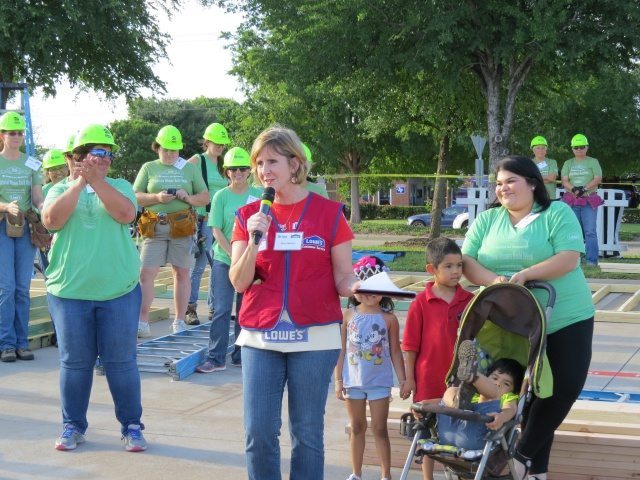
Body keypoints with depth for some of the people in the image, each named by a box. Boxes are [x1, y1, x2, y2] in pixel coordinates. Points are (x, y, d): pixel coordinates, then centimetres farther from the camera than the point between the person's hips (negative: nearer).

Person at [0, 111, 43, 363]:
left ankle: (22, 342, 9)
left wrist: (42, 207, -20)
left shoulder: (32, 165, 9)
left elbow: (37, 196, 2)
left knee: (23, 287, 3)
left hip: (26, 228, 3)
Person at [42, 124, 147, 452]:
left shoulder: (119, 186, 7)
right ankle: (73, 426, 20)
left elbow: (125, 214, -13)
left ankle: (132, 426, 15)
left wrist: (96, 180, -18)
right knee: (74, 363, 7)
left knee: (121, 363, 4)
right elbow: (52, 220, -12)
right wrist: (79, 182, -15)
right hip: (68, 291, 0)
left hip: (118, 292, 0)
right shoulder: (61, 189, 7)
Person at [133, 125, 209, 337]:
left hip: (182, 226, 0)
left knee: (181, 273, 5)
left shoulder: (190, 168, 12)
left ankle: (179, 322, 13)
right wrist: (156, 197, -12)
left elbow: (205, 198, 11)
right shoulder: (149, 168, 11)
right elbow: (135, 197, 5)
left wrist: (188, 198, -9)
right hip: (155, 228, 0)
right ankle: (142, 323, -3)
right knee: (145, 274, -6)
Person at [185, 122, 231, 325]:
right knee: (200, 264, -6)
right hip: (203, 219, -6)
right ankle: (190, 308, 1)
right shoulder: (197, 161, -3)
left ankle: (214, 308, 14)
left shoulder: (223, 164, 15)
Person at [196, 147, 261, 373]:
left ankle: (240, 356, 16)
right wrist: (234, 254, -12)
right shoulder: (221, 196, -1)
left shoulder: (258, 195, 2)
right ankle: (215, 358, -1)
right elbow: (216, 230, -4)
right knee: (222, 309, -3)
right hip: (224, 259, -1)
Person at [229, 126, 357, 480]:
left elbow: (343, 278, 1)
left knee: (307, 432, 6)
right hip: (260, 338, 2)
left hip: (314, 338, -2)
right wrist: (254, 241, -15)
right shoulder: (249, 216, 6)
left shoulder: (329, 213, 0)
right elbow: (238, 282, 0)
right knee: (258, 432, 1)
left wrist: (358, 288, -22)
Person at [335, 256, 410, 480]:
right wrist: (338, 380, 1)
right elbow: (342, 350, 3)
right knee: (357, 428, 13)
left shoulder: (388, 318, -5)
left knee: (379, 429, 3)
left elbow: (395, 352, 0)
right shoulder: (349, 316, 0)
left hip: (380, 382, -2)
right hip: (353, 380, 2)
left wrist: (403, 381, -1)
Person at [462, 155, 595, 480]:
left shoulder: (558, 213, -5)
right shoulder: (487, 220, 7)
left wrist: (525, 275, -28)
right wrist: (493, 280, -20)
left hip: (566, 322, -3)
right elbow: (467, 261, 0)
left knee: (564, 389, -10)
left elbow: (569, 259, -17)